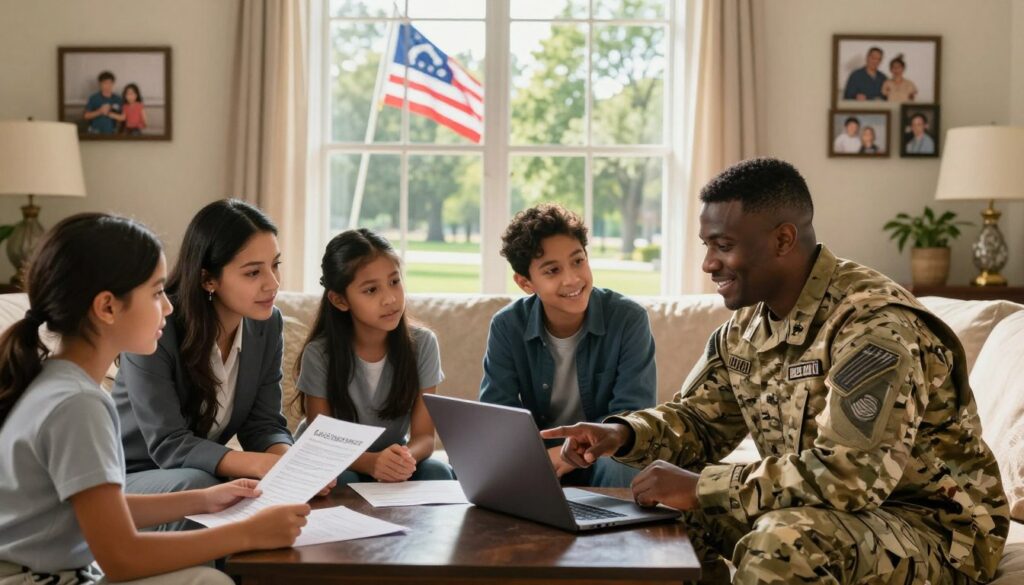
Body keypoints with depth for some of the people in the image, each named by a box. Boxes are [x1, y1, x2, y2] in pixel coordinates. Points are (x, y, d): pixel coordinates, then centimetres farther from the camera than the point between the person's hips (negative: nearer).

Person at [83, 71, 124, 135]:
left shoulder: (118, 99, 5)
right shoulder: (93, 98, 1)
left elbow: (122, 117, 2)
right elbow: (86, 116, 1)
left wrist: (110, 114, -13)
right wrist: (99, 112, -14)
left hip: (111, 132, 2)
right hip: (95, 132, -2)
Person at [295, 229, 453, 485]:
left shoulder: (422, 344, -13)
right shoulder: (320, 354, -18)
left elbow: (423, 436, -11)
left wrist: (405, 456, -37)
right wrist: (372, 462, -37)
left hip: (394, 463, 3)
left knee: (438, 472, -26)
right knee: (340, 480, -35)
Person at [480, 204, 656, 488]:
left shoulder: (629, 319, -14)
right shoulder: (507, 326, -7)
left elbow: (631, 418, -17)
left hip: (603, 455, -2)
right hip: (537, 457, 3)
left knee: (618, 466, -37)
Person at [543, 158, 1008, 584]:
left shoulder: (874, 324, -25)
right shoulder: (747, 324, 2)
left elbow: (849, 477, -33)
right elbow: (698, 420, 12)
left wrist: (701, 488, -28)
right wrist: (622, 434, -10)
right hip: (815, 511, 8)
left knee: (785, 542, -34)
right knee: (664, 512, -2)